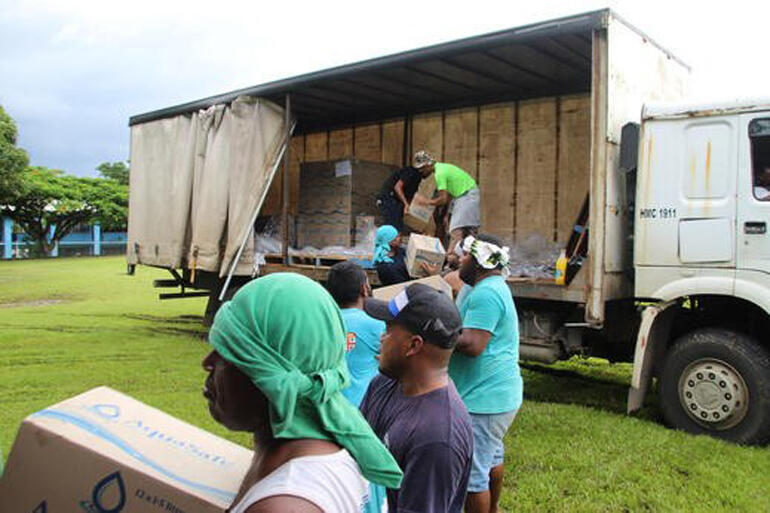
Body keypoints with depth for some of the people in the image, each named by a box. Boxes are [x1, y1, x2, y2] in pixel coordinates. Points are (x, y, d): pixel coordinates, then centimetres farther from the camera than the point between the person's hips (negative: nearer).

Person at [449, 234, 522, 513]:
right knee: (492, 458, 28)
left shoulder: (485, 294, -21)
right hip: (497, 394, 12)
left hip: (484, 399, -12)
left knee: (472, 473, -2)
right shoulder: (491, 287, 14)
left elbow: (472, 344, -29)